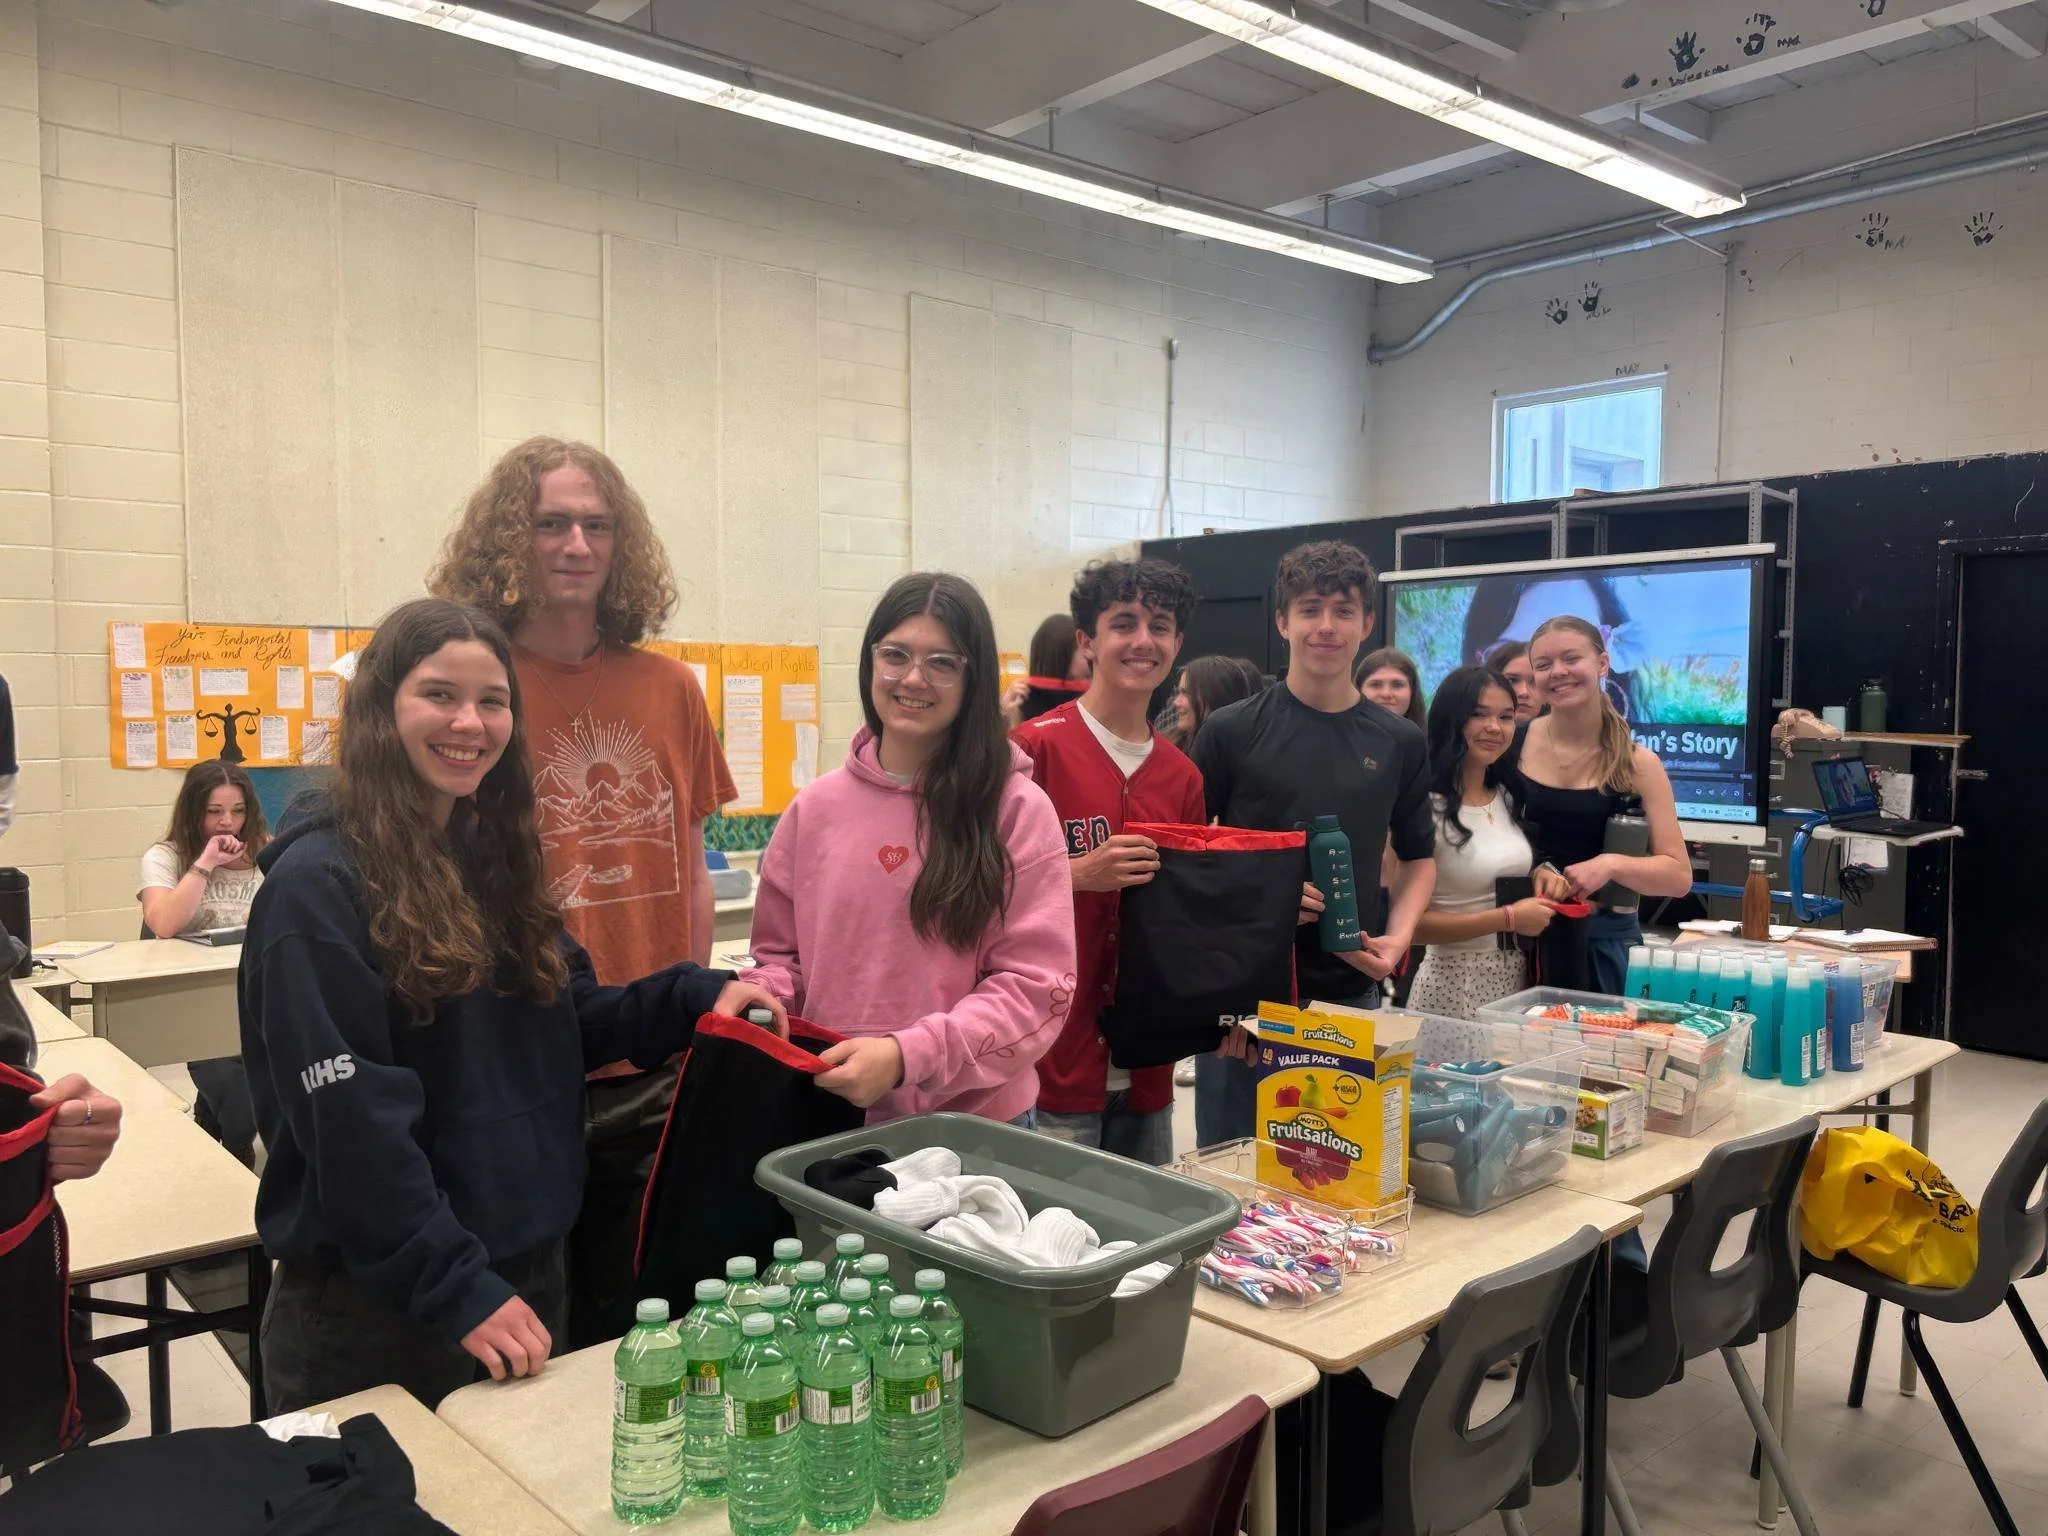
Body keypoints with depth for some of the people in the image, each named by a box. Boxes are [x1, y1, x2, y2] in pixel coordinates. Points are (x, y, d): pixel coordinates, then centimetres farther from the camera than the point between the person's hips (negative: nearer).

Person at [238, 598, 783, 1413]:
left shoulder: (496, 859, 6)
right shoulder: (319, 884, -17)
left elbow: (569, 1018, 9)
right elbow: (350, 1122, -22)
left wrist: (697, 996, -7)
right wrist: (455, 1288, -22)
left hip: (528, 1270, 7)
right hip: (372, 1306, -7)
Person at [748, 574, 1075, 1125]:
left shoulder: (1019, 811, -9)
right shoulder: (814, 808, 3)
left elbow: (1036, 986, -13)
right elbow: (780, 954, 12)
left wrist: (905, 1056, -22)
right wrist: (760, 1000, -10)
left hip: (977, 1122, -2)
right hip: (833, 1116, 3)